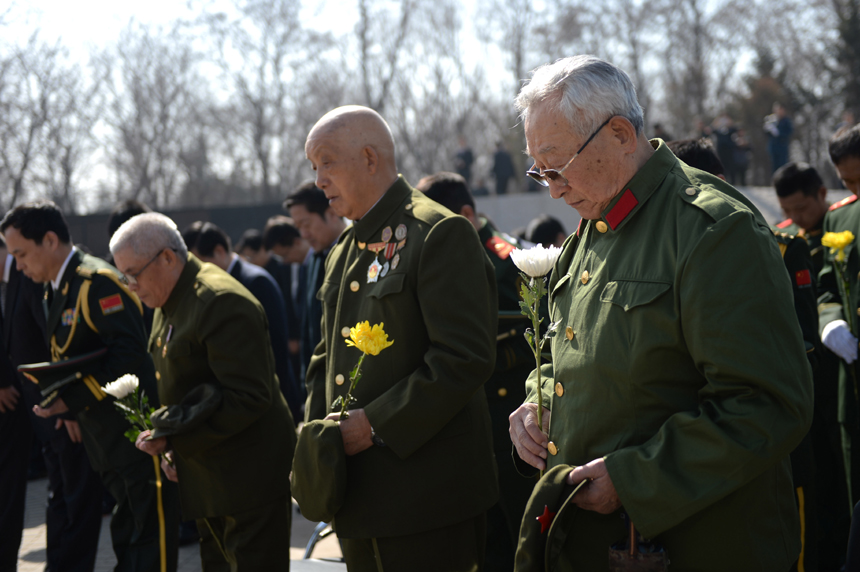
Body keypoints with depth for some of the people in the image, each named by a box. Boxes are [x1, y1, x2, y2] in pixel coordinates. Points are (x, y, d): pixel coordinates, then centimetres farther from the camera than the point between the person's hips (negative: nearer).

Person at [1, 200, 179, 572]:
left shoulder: (96, 281, -16)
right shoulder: (58, 289, 14)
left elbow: (129, 351, -25)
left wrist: (73, 399, -25)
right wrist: (68, 407, 6)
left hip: (138, 432, -10)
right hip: (108, 439, 10)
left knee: (150, 534, -5)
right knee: (126, 535, 16)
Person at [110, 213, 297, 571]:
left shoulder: (222, 302, -20)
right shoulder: (169, 304, 12)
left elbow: (249, 396, -24)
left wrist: (172, 436, -22)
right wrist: (171, 447, 6)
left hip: (249, 477, -10)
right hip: (209, 480, 10)